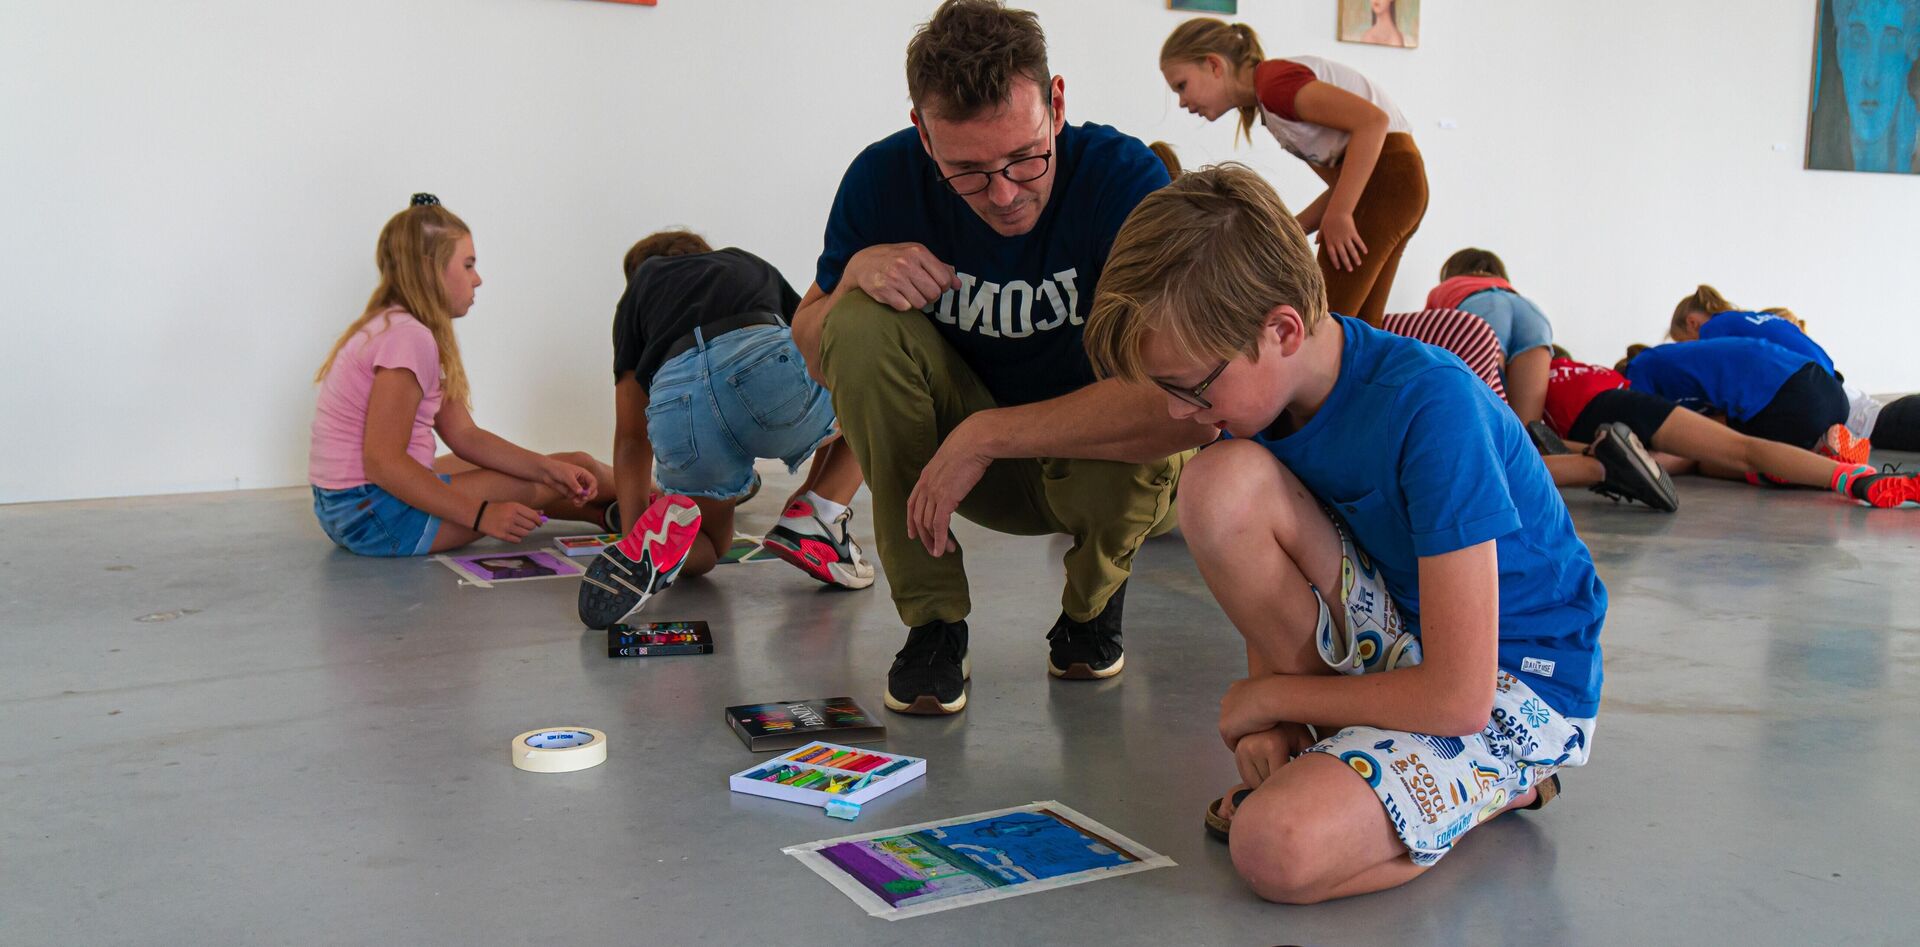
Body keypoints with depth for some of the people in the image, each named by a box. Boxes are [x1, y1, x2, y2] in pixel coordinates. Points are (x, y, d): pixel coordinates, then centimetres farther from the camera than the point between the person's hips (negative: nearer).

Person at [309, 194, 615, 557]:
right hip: (373, 514, -10)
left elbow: (465, 435, 10)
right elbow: (382, 462, -26)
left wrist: (550, 468, -1)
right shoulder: (408, 337, -19)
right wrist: (481, 515, -24)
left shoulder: (392, 327, 13)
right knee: (543, 487, -2)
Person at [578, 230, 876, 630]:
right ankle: (814, 516, 13)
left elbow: (630, 437, 32)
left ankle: (662, 529, -6)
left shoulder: (638, 288, 36)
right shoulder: (751, 264, 41)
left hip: (676, 399, 1)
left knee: (707, 549, 30)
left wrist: (633, 528, 44)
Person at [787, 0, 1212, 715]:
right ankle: (931, 620, -11)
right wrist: (855, 273, -26)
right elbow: (811, 353, -2)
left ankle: (1093, 597, 3)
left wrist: (987, 434, -35)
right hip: (961, 458, 2)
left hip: (1092, 459, -2)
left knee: (1145, 450, -37)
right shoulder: (884, 179, -16)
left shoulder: (1124, 178, -25)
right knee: (862, 324, -24)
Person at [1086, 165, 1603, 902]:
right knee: (1219, 482, -20)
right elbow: (1268, 574, 7)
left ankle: (1498, 783, 0)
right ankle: (1322, 753, -4)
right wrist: (1271, 724, -10)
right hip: (1401, 638, 7)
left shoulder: (1430, 406, -29)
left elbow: (1459, 697, -29)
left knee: (1277, 846, -31)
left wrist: (1268, 696, -15)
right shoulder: (1265, 385, -6)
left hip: (1513, 683, -7)